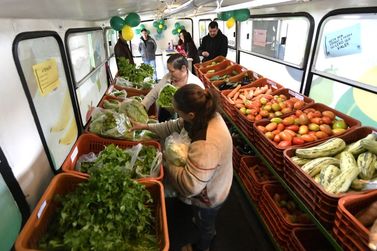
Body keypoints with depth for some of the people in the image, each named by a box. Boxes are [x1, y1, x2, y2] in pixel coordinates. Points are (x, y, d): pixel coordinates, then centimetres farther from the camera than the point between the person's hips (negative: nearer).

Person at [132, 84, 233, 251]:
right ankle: (209, 231, 71)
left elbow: (189, 185, -41)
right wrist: (146, 126, -4)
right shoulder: (206, 115, -19)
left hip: (207, 197, -7)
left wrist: (168, 162, -27)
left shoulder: (206, 145, -47)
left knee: (204, 223, 28)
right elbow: (175, 126, -4)